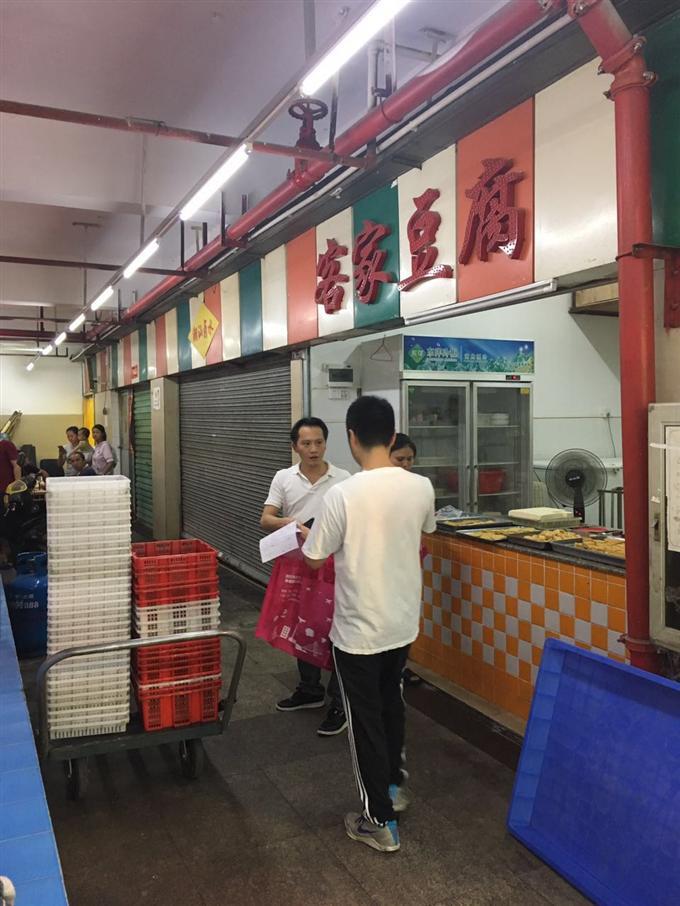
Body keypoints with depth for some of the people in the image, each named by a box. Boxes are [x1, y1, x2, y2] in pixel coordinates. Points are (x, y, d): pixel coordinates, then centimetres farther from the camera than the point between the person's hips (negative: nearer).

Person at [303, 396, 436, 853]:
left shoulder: (342, 495, -23)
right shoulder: (421, 487, -8)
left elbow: (314, 559, -12)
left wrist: (306, 536, 11)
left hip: (359, 629, -5)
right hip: (404, 621, 5)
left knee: (366, 720, 11)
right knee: (392, 702, 27)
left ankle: (381, 822, 24)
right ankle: (394, 785, 45)